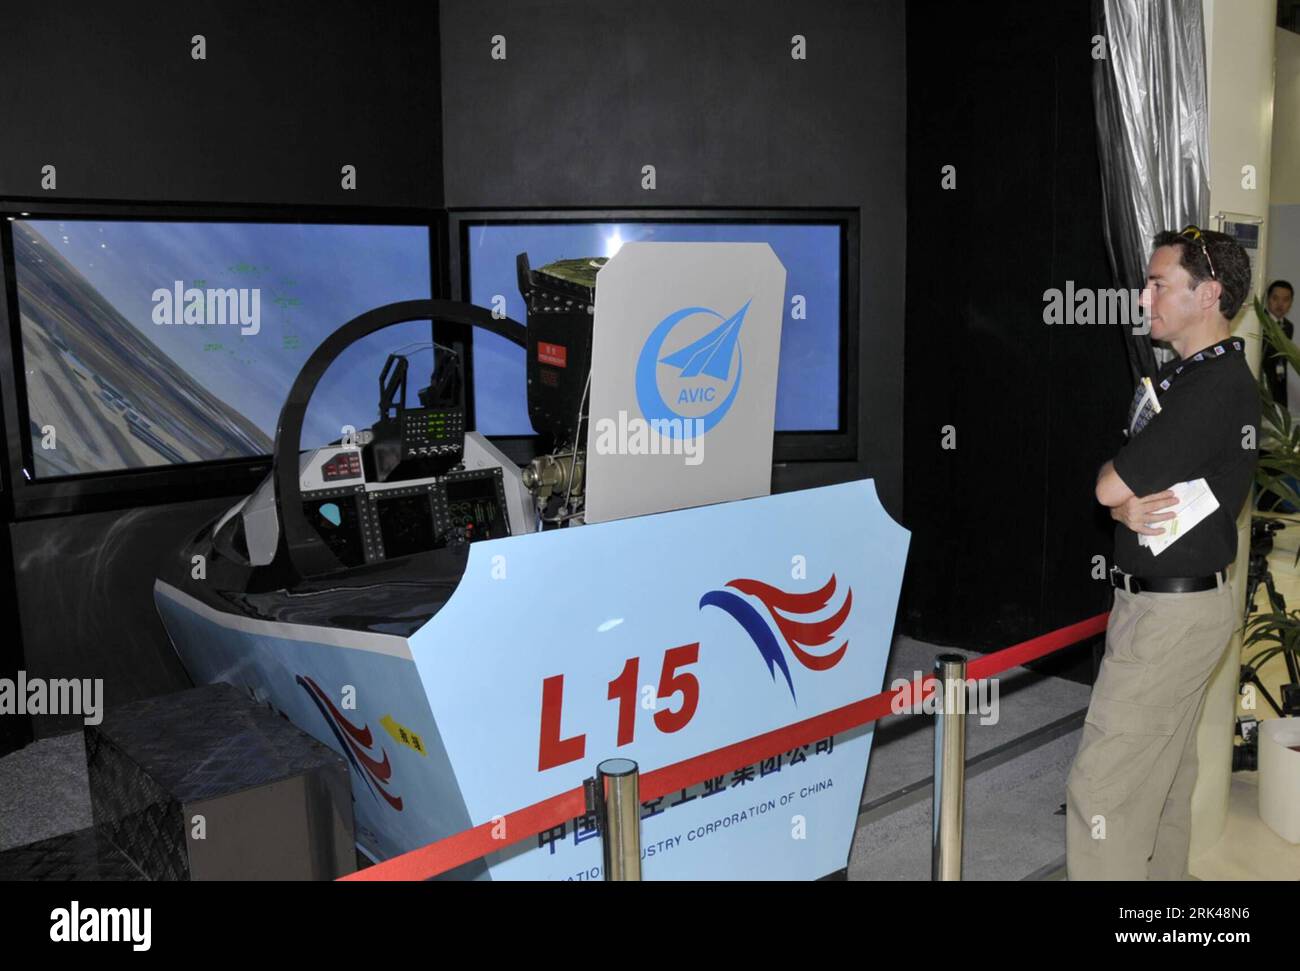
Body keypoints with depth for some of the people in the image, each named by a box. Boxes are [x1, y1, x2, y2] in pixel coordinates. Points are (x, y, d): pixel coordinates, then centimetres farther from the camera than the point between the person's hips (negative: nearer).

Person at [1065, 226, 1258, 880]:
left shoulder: (1214, 388, -20)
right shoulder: (1180, 374, 14)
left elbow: (1107, 486, -21)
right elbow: (1117, 493, 11)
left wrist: (1121, 495, 1)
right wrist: (1130, 509, -11)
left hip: (1171, 611, -10)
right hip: (1177, 603, 10)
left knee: (1102, 785, -8)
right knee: (1165, 776, 20)